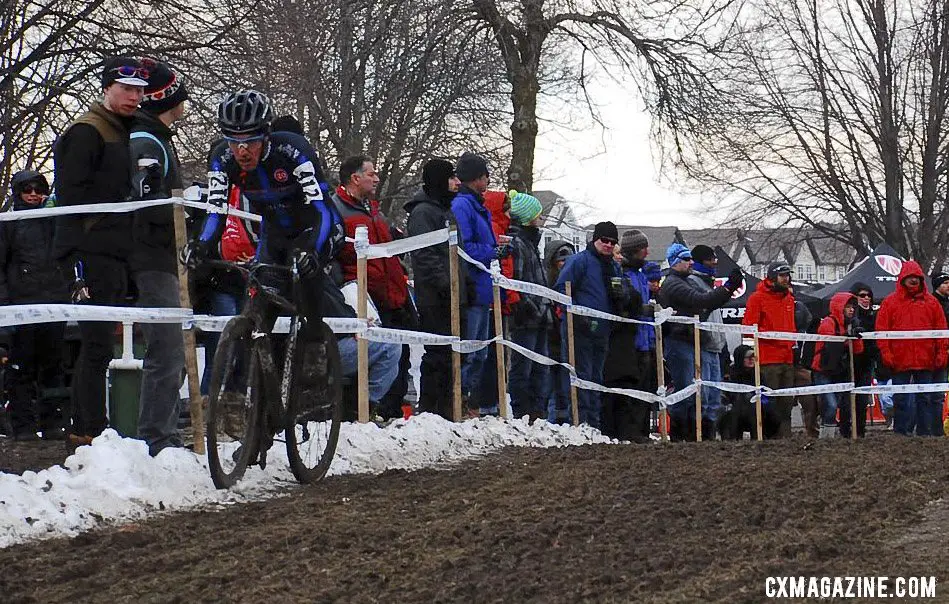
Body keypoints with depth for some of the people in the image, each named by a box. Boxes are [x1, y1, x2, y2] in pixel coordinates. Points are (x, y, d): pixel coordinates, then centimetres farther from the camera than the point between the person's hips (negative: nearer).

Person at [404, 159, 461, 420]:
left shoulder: (445, 210, 23)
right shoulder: (423, 211, -8)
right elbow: (425, 255, -18)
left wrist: (459, 286, 21)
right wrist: (445, 284, -23)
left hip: (449, 297, 10)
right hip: (434, 298, -10)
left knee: (450, 354, 10)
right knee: (438, 353, -11)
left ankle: (445, 408, 15)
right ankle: (429, 409, -9)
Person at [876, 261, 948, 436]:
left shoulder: (931, 302, 8)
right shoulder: (890, 302, 3)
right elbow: (881, 330, 0)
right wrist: (886, 353, -9)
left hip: (926, 361, 1)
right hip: (900, 361, -1)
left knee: (925, 398, 6)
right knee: (901, 399, 4)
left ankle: (925, 433, 10)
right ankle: (901, 433, 10)